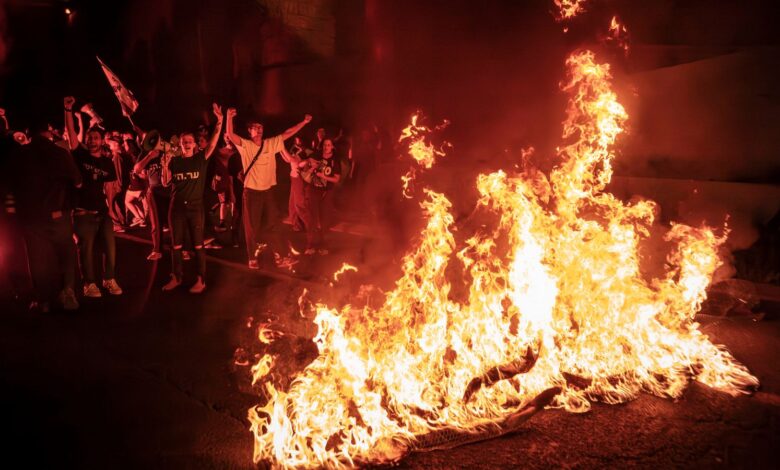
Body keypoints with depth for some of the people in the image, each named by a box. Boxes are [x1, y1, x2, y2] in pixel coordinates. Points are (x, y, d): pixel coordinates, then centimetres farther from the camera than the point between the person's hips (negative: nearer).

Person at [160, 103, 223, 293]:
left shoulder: (201, 158, 0)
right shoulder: (174, 161, 6)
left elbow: (213, 143, -13)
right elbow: (166, 183, 5)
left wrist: (219, 121, -24)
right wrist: (165, 165, -11)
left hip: (195, 207, -3)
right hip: (176, 207, 3)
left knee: (198, 245, 1)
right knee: (176, 245, 9)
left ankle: (201, 280, 7)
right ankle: (176, 277, 22)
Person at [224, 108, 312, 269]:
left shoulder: (271, 143, 3)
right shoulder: (245, 145, -7)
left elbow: (287, 133, 4)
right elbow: (230, 135, -22)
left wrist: (304, 122, -1)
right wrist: (229, 117, -37)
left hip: (268, 190, 3)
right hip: (252, 191, -3)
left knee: (271, 224, 15)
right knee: (252, 226, 6)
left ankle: (276, 253, 31)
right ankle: (253, 258, 18)